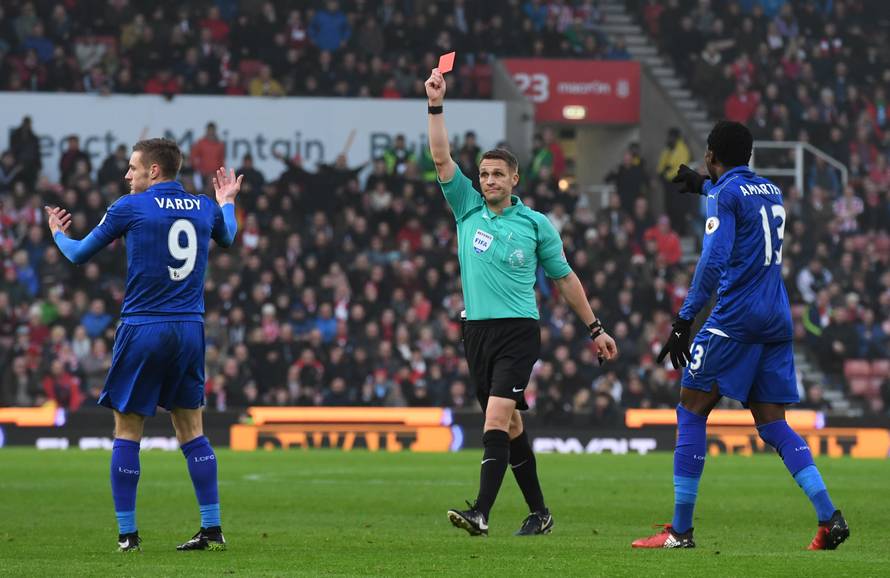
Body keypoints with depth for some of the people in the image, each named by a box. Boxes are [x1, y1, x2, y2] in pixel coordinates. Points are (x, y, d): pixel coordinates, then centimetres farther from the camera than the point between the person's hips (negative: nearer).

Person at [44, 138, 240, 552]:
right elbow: (228, 238, 32)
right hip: (190, 329, 4)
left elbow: (79, 255, 6)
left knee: (127, 431, 4)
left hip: (143, 329, -4)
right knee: (191, 429, 10)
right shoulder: (206, 208, 8)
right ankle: (212, 529, 6)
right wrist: (227, 201, 51)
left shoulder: (130, 208, -5)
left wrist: (58, 233, 28)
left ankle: (127, 533, 1)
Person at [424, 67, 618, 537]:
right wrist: (436, 106, -9)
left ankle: (481, 513, -28)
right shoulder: (467, 209, 8)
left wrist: (594, 328, 13)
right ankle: (538, 512, 21)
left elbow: (565, 277, 11)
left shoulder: (535, 224, 3)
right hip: (477, 331, 4)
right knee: (510, 425, 10)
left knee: (497, 418, -18)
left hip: (518, 332, -4)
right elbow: (441, 158, 0)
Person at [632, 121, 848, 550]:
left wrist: (684, 320, -16)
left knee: (691, 411, 1)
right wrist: (700, 185, 56)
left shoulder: (725, 193, -6)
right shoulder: (770, 192, 17)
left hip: (735, 318, -7)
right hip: (777, 321, 7)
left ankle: (681, 530, -3)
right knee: (773, 425, 8)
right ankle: (830, 519, -8)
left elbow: (714, 260, -17)